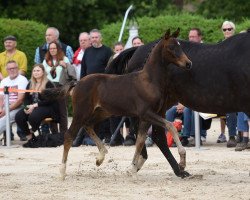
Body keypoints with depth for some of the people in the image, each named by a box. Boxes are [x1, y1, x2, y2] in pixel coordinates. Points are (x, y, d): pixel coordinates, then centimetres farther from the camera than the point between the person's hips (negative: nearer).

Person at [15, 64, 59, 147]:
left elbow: (49, 101, -12)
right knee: (18, 116, -22)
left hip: (47, 108, -6)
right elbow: (26, 99, 15)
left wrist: (35, 105, -19)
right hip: (32, 107, 6)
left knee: (33, 116, -37)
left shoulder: (49, 84, -3)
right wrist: (27, 107, -8)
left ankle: (32, 132, -4)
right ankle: (30, 137, -10)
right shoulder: (30, 84, 18)